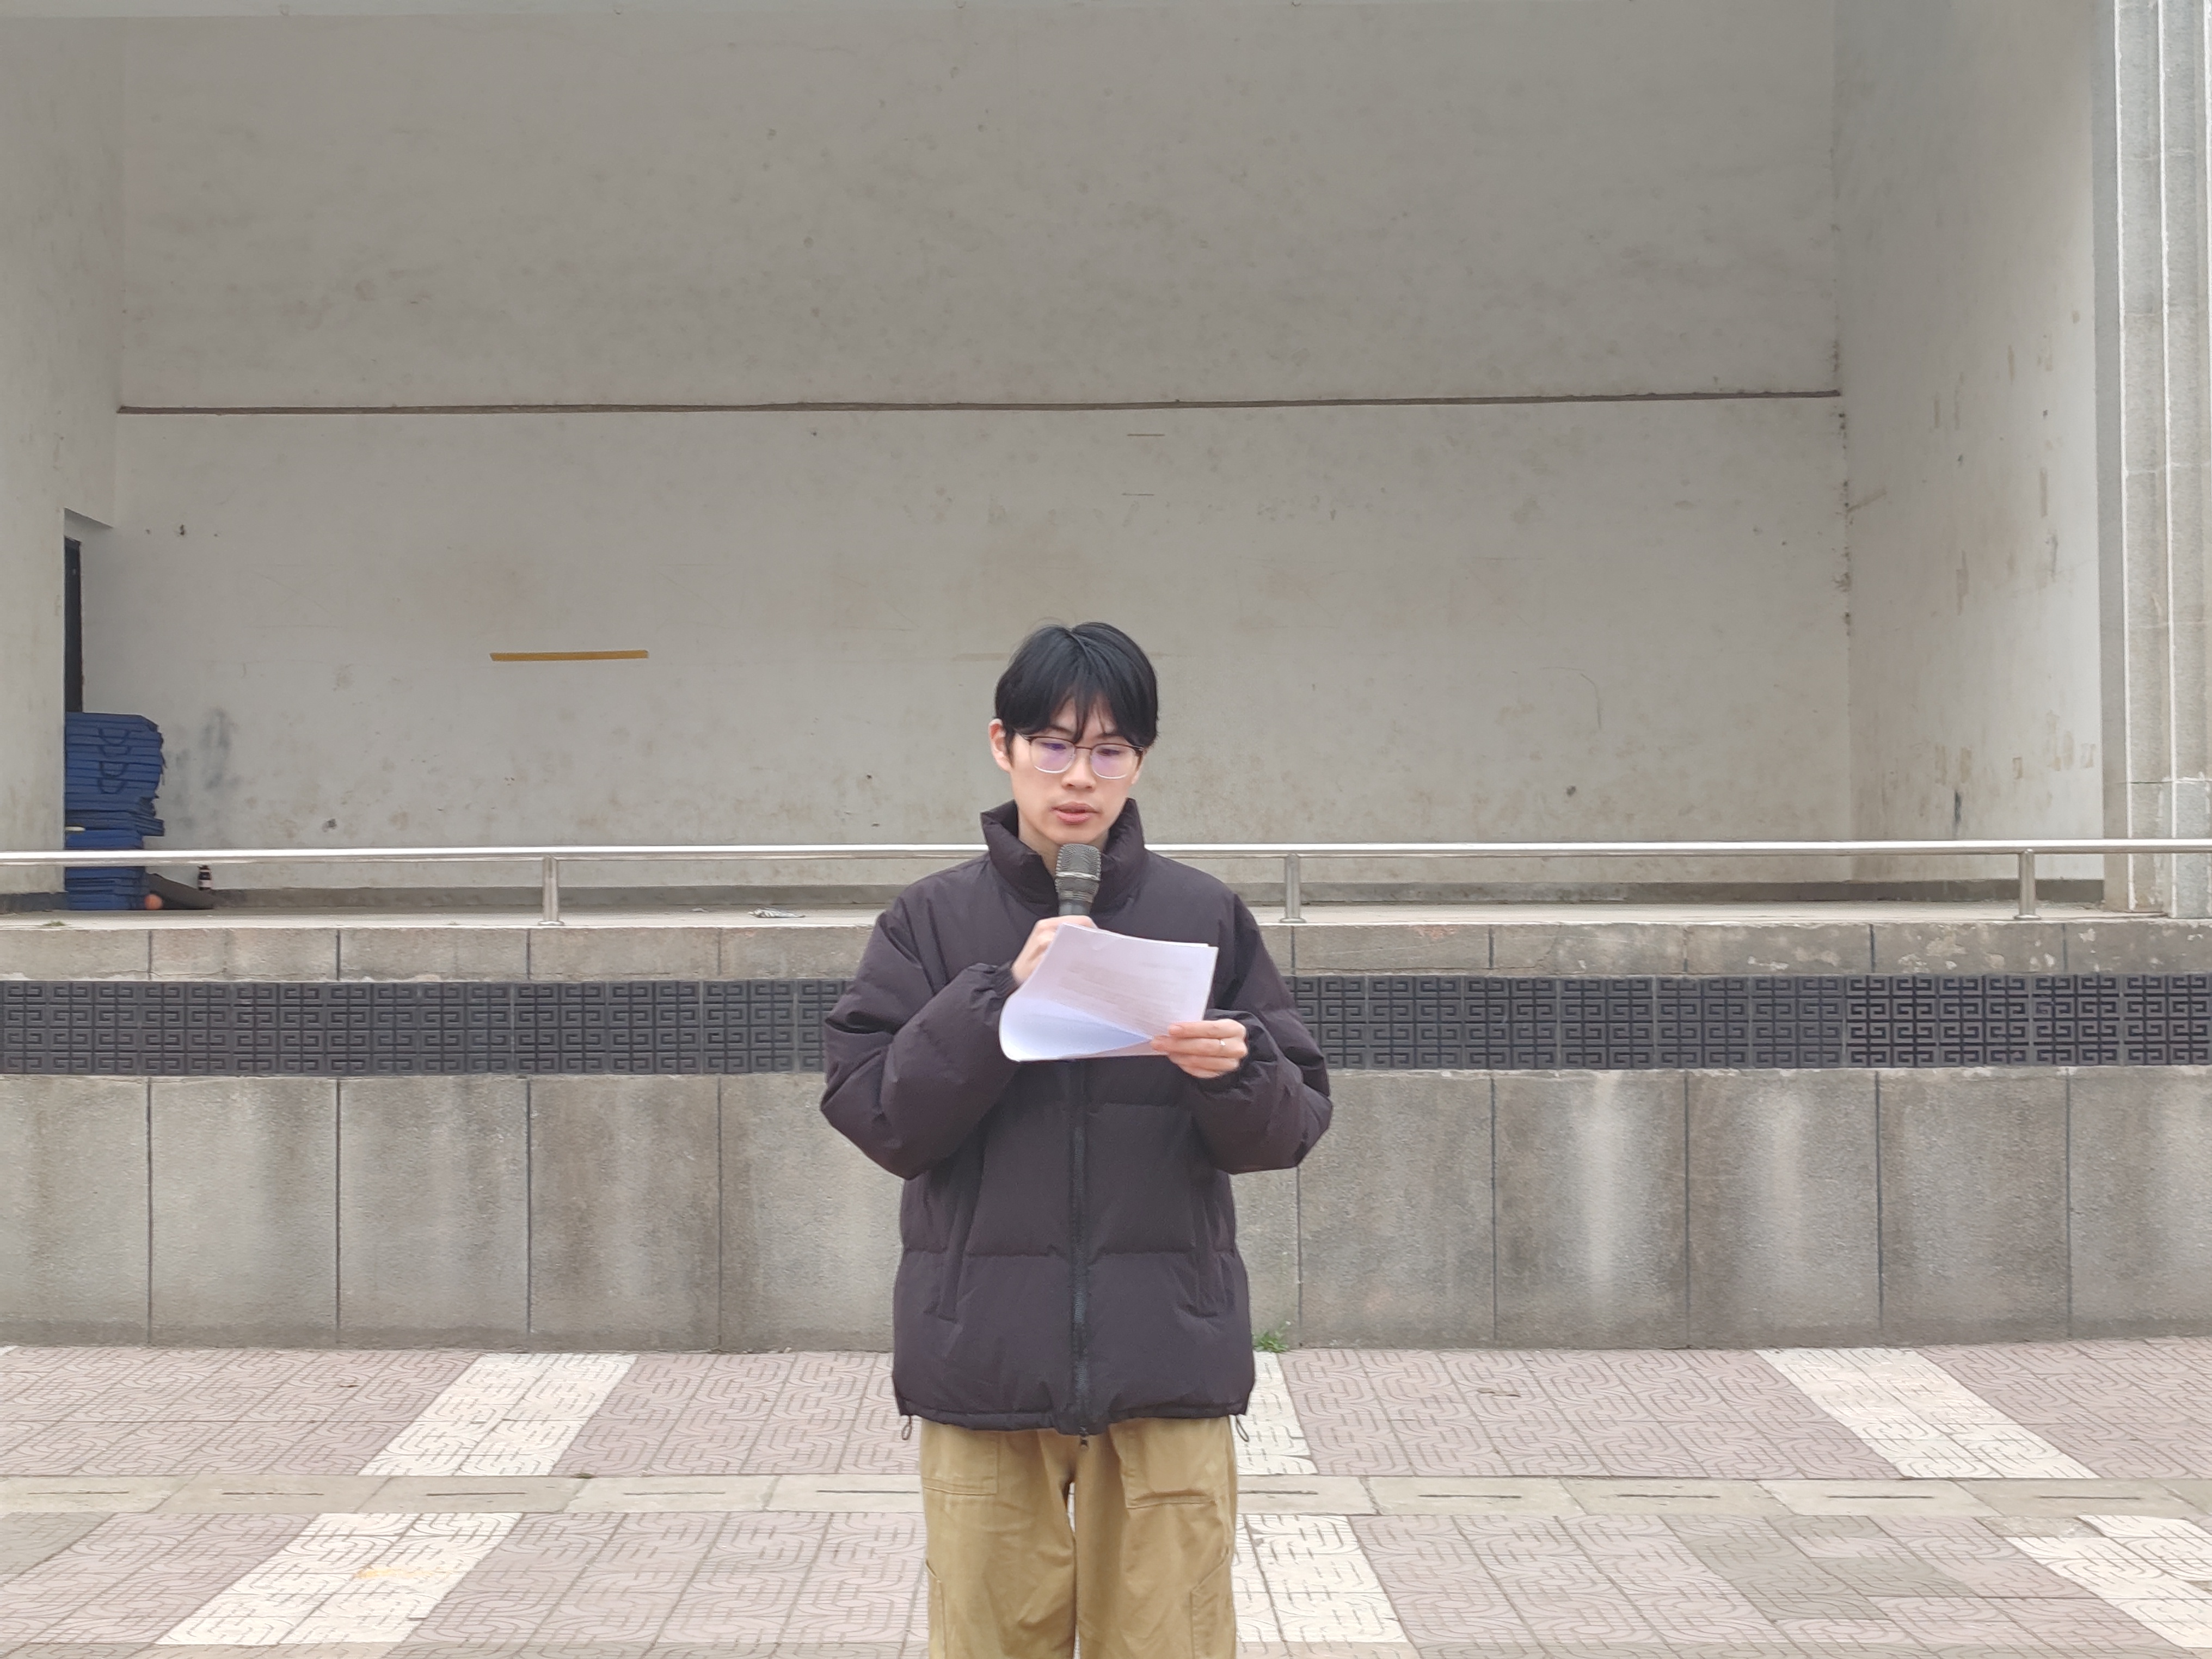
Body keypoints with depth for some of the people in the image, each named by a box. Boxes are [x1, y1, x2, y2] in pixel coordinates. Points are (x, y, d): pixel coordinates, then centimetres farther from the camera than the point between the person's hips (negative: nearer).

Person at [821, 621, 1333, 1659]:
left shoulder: (1206, 916, 5)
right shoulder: (933, 920, 5)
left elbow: (1291, 1127, 4)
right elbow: (875, 1117, -4)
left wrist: (1236, 1073, -18)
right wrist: (1000, 994, -14)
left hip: (1166, 1352, 0)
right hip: (985, 1352, 0)